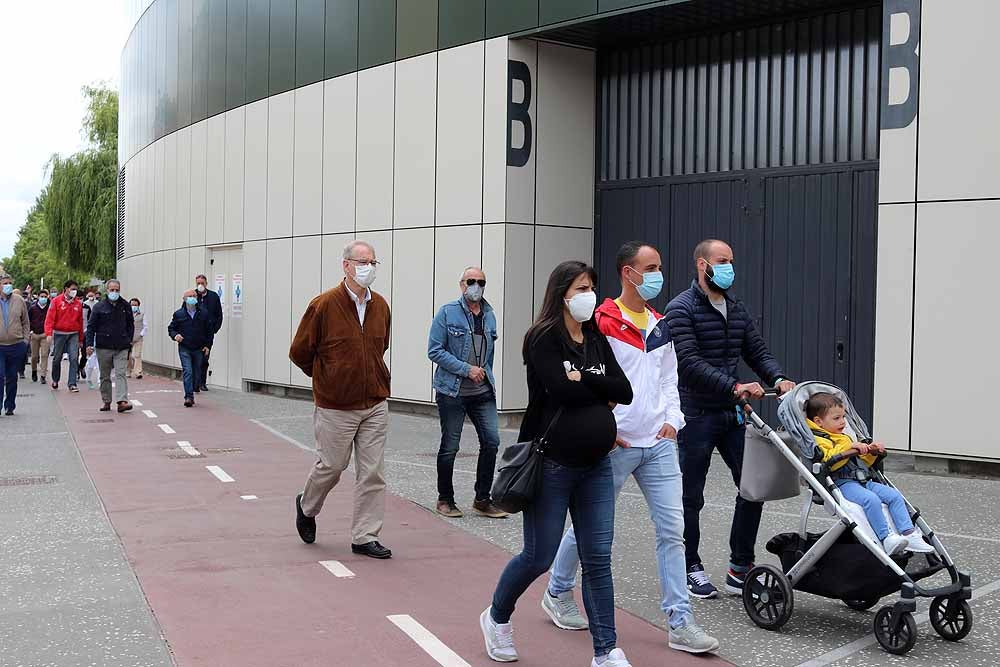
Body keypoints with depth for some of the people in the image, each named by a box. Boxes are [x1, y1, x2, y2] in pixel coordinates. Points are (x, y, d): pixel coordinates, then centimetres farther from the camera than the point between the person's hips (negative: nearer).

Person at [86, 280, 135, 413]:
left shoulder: (125, 307, 8)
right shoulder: (99, 307, 1)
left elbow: (130, 325, 17)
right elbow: (91, 327, 1)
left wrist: (129, 341, 8)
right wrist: (89, 344, -7)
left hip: (121, 347, 0)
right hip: (103, 347, 0)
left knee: (120, 374, -10)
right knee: (105, 376, 8)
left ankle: (122, 401, -19)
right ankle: (106, 401, 17)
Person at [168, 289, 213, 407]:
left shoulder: (203, 313, 2)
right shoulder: (178, 314, 0)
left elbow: (209, 330, 9)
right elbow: (171, 328, 9)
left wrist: (207, 345, 4)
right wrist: (175, 335, -12)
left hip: (199, 349, 2)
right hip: (184, 349, -2)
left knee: (196, 373, 8)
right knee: (187, 371, -12)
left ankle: (190, 394, 22)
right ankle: (189, 397, -15)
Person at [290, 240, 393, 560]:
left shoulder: (380, 306, 5)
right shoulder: (324, 305, -11)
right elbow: (299, 352, -2)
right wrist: (327, 379, 8)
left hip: (376, 405, 5)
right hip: (336, 407, -4)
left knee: (372, 472, 3)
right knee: (331, 465, 7)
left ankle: (365, 537, 12)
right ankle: (306, 506, 37)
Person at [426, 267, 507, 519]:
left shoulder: (489, 315, 10)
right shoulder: (447, 313, -6)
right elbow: (435, 351, -11)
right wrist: (466, 369, -15)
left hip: (483, 392, 5)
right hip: (452, 392, -5)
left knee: (491, 441, -2)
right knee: (449, 446, 4)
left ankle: (482, 500, 11)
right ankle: (445, 500, 19)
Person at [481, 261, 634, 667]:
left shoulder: (597, 340, 11)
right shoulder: (543, 339, -8)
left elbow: (625, 391, 1)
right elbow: (561, 390, -21)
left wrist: (583, 379, -11)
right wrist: (602, 391, -6)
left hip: (596, 465, 6)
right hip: (551, 464, -5)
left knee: (598, 559, 3)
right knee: (539, 557, 4)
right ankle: (496, 618, 30)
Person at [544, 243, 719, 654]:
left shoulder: (660, 325, 12)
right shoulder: (602, 324, -10)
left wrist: (671, 419, 5)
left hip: (659, 443, 6)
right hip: (616, 444, -6)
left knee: (672, 528, 0)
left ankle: (680, 623, 4)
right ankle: (558, 593, 31)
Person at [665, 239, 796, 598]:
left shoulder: (737, 310, 12)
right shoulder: (681, 309, -11)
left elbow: (757, 351, 10)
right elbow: (689, 363, -22)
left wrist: (778, 378, -11)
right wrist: (735, 387, -30)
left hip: (732, 414, 6)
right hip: (696, 416, -6)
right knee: (691, 496, 5)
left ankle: (741, 568, 14)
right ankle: (690, 567, 19)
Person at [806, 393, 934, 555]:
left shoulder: (845, 438, 30)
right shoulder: (818, 440, -4)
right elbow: (828, 460, -24)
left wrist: (871, 452, 18)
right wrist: (849, 447, -22)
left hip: (863, 481, 9)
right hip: (842, 483, -9)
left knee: (894, 495, -6)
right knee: (871, 499, -33)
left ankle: (909, 534, -9)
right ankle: (886, 538, -33)